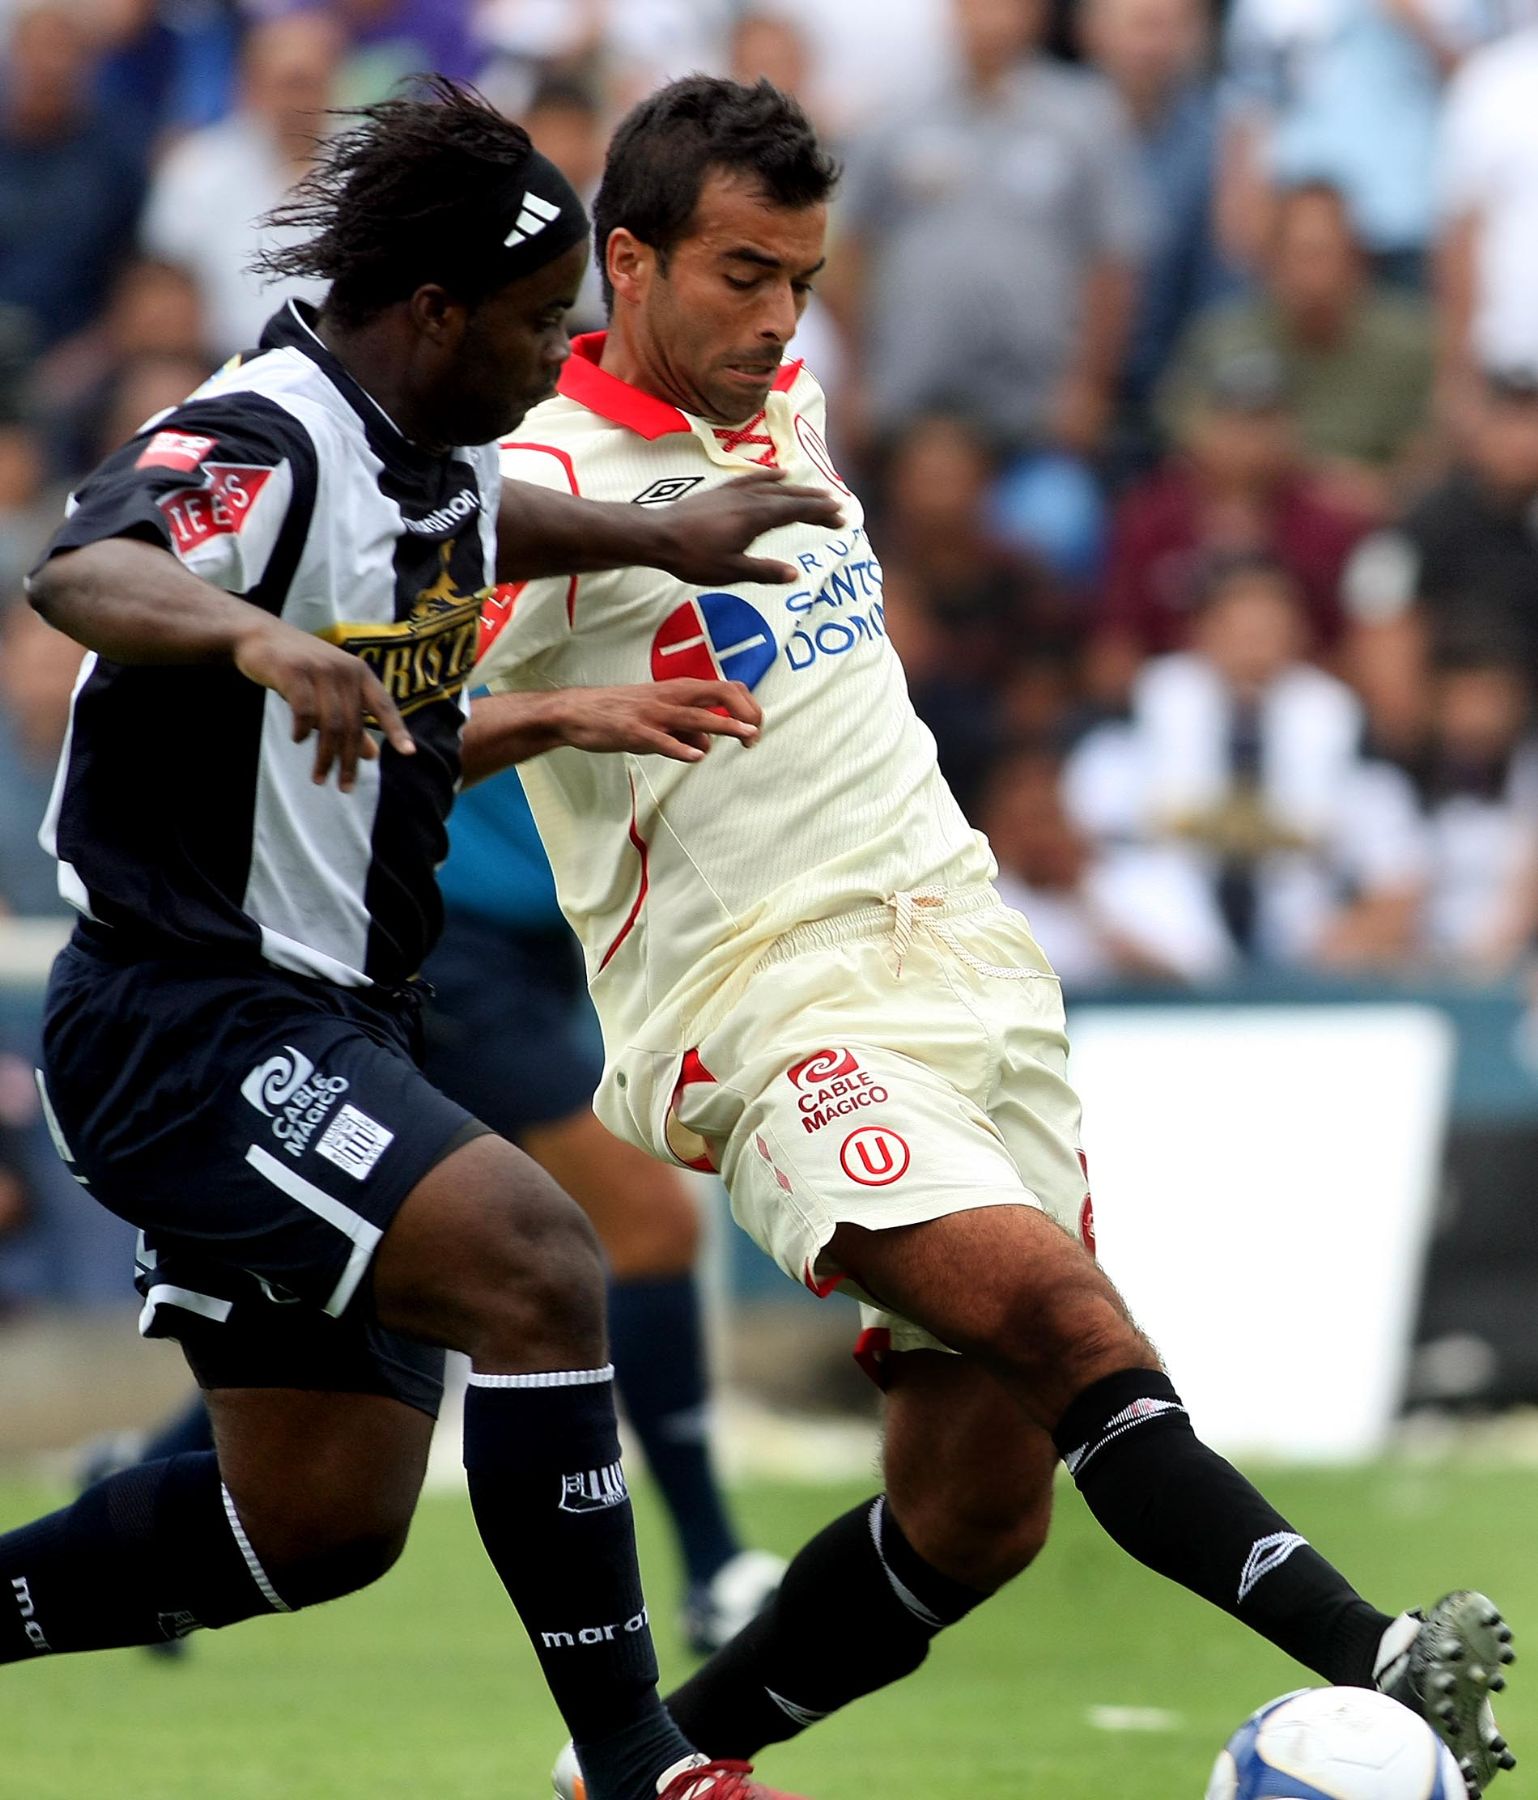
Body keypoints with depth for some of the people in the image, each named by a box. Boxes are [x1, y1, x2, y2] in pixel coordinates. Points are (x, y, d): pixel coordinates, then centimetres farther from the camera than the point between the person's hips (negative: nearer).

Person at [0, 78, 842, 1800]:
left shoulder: (428, 465, 10)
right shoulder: (258, 443, -18)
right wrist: (259, 636, -57)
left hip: (321, 1032, 10)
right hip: (189, 1016, -10)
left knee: (322, 1521, 7)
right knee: (533, 1258, -26)